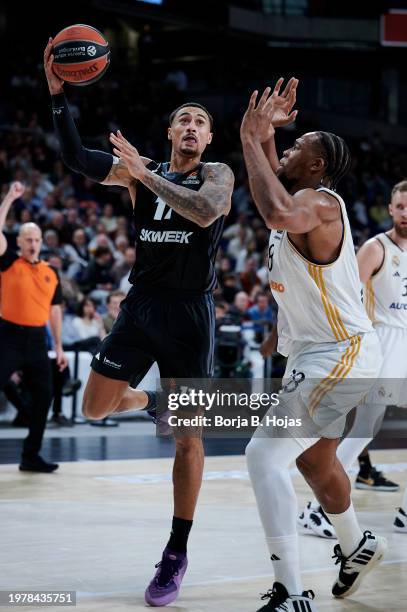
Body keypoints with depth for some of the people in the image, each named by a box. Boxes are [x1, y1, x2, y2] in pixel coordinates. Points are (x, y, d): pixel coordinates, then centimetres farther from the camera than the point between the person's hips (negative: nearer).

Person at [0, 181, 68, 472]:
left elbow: (55, 310, 15)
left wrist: (59, 347, 12)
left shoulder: (51, 274, 11)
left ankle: (31, 456, 15)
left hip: (37, 339, 5)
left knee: (44, 395, 5)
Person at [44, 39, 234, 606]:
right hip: (140, 305, 4)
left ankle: (177, 555, 7)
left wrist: (145, 175, -24)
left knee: (188, 437, -2)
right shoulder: (141, 169, 7)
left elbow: (205, 212, -25)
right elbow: (79, 161, -7)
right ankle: (149, 400, 43)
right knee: (94, 408, 7)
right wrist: (58, 95, -17)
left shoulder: (217, 174, -2)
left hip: (189, 314, -4)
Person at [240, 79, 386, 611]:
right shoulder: (300, 199, 10)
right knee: (314, 460, 28)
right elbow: (272, 197, 32)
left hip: (341, 354, -11)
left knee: (265, 456, -19)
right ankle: (357, 547, 52)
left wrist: (254, 141, -30)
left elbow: (278, 213, -43)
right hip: (321, 352, 11)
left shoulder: (319, 201, -19)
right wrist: (263, 136, 15)